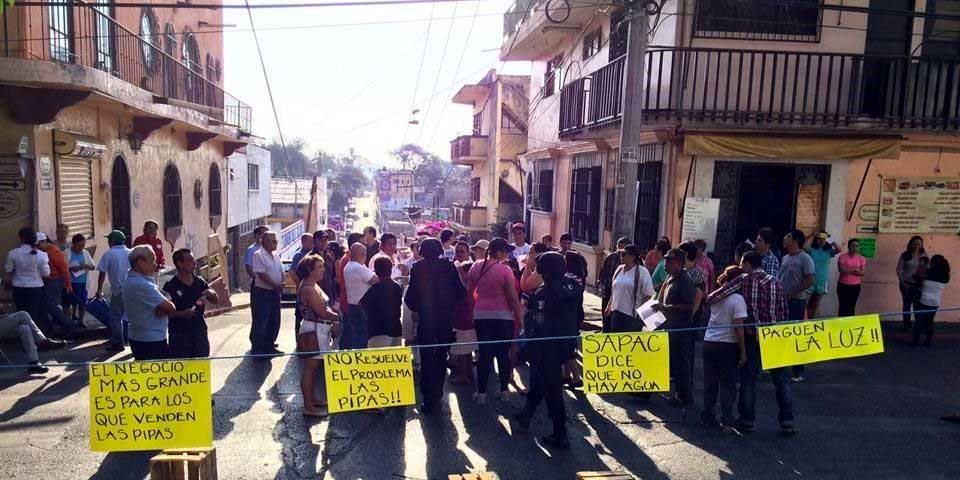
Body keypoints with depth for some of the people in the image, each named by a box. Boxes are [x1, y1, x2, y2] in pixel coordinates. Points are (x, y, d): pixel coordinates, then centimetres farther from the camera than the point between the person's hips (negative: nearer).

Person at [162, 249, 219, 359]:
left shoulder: (200, 282, 5)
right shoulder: (170, 286, -10)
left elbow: (216, 301, 11)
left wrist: (212, 294, -8)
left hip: (199, 332, 5)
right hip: (179, 334, -5)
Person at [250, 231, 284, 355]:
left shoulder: (276, 255, 12)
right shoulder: (258, 255, -11)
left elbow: (281, 272, 13)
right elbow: (261, 274, -18)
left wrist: (281, 284, -5)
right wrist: (275, 285, -17)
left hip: (275, 292, 8)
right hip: (262, 292, -8)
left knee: (274, 322, 13)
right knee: (261, 323, -3)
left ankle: (269, 347, 25)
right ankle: (257, 349, 6)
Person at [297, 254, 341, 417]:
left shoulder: (312, 285, 13)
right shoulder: (308, 289, -20)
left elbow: (324, 307, 13)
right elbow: (322, 312, -21)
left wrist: (333, 321, 0)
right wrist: (338, 317, -5)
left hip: (318, 330, 10)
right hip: (313, 330, -10)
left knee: (314, 366, 19)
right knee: (310, 367, -2)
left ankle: (311, 398, 32)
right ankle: (308, 407, 5)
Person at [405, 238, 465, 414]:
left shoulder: (418, 268, -8)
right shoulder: (449, 266, -4)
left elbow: (410, 296, -10)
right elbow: (460, 292, -4)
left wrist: (417, 308, 9)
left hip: (426, 320, -2)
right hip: (445, 319, 2)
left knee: (427, 360, 6)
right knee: (441, 358, 17)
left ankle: (429, 401, 6)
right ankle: (437, 396, 25)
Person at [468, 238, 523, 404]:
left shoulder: (476, 266, -1)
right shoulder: (505, 269, -15)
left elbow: (470, 290, 10)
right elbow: (513, 298, -13)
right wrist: (519, 320, -5)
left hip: (481, 315, 3)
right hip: (503, 317, -3)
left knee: (484, 354, 8)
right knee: (503, 354, 9)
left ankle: (481, 392, 12)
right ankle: (504, 390, 18)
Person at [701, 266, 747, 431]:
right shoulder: (737, 299, -11)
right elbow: (739, 327, -14)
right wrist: (743, 351, -8)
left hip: (709, 342, 5)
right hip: (728, 345, -5)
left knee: (710, 382, 14)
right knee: (727, 384, 6)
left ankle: (707, 416, 22)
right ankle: (726, 421, 8)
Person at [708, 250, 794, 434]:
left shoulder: (744, 280, -4)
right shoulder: (776, 283, 8)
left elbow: (717, 295, -15)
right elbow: (784, 312, 10)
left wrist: (707, 300, 3)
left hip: (752, 336, -3)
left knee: (748, 378, 6)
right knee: (780, 378, 13)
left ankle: (747, 420, 12)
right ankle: (787, 421, 15)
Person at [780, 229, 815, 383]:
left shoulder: (805, 258, -11)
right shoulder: (785, 258, 12)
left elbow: (811, 280, -18)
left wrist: (792, 293, -18)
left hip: (796, 301, -7)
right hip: (782, 301, 7)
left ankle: (798, 372, 6)